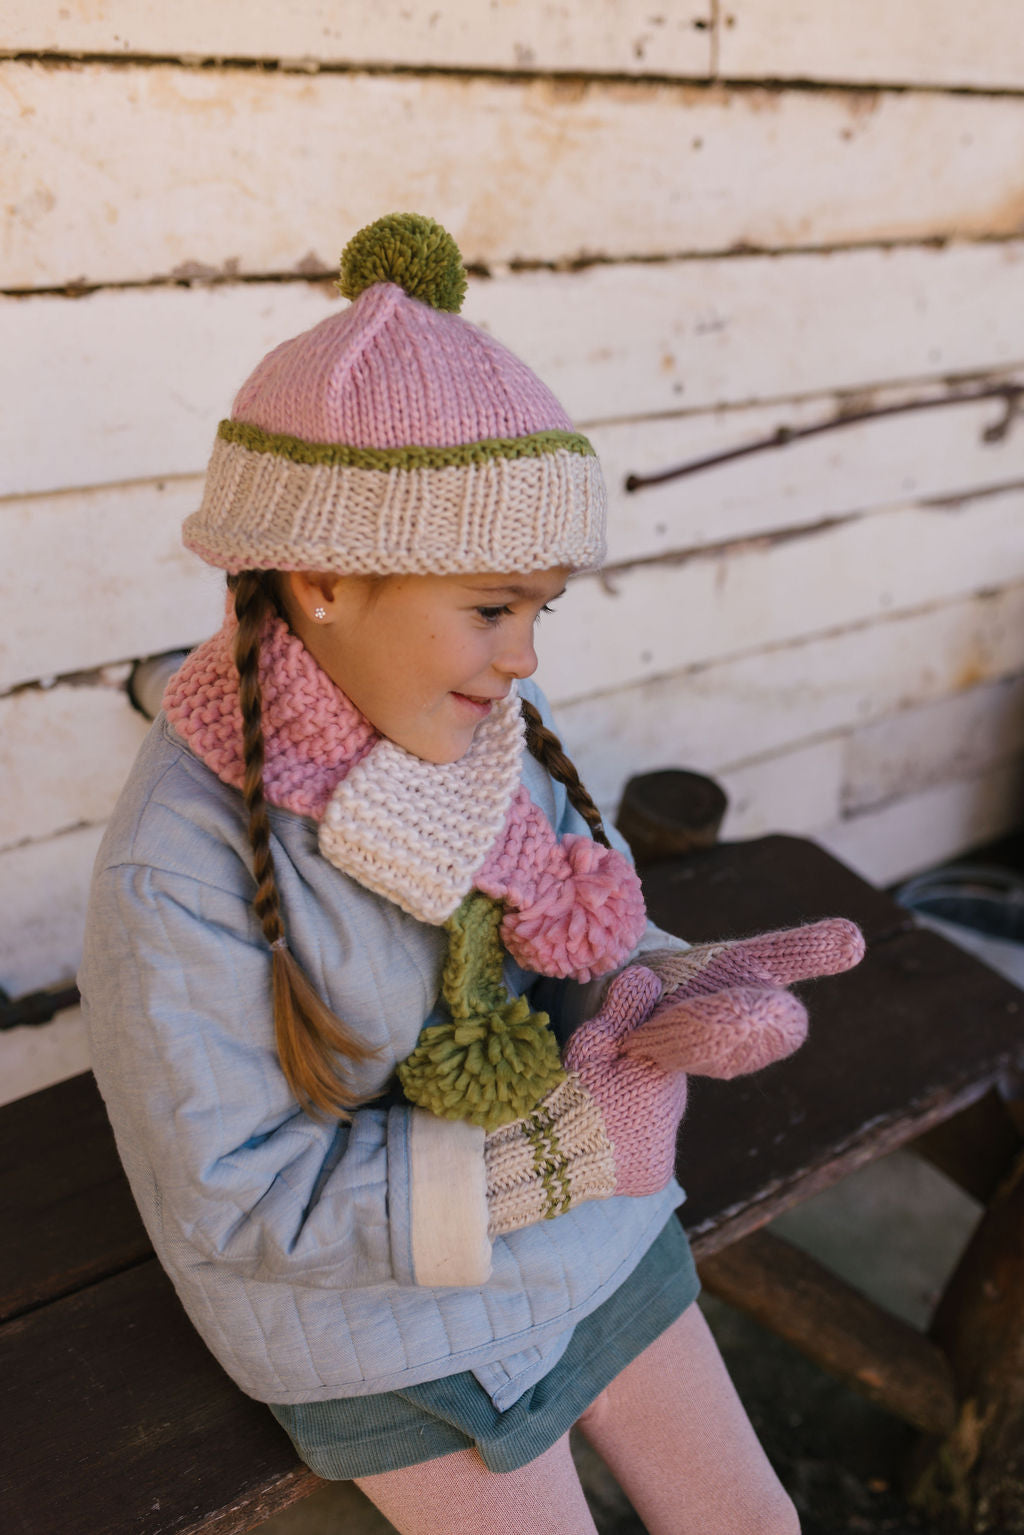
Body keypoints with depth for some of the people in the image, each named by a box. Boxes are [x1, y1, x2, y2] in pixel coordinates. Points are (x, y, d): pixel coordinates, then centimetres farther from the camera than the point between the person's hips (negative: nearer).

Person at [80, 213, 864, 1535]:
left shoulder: (493, 726, -11)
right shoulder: (177, 868, -29)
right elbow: (232, 1203, -24)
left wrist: (672, 994, -21)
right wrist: (574, 1140, -27)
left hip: (594, 1232, 6)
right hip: (390, 1304, -5)